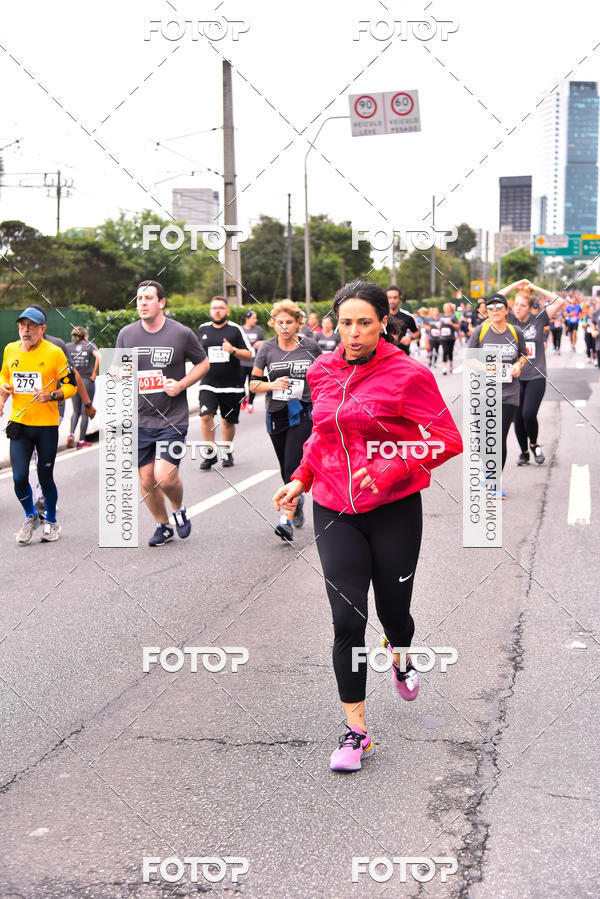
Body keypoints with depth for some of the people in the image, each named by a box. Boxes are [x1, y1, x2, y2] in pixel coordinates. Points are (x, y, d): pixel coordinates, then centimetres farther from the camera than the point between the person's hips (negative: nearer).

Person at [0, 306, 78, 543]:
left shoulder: (54, 353, -9)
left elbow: (71, 385, -3)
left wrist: (51, 395, -20)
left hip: (47, 426, -3)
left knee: (45, 478, 5)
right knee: (19, 478, -4)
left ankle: (51, 521, 29)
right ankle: (30, 517, 23)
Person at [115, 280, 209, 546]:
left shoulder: (181, 333, -5)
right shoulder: (126, 334, 2)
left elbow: (203, 363, 7)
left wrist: (182, 384, -7)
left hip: (173, 418, -3)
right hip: (139, 419, 3)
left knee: (165, 476, -14)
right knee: (146, 480, 6)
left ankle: (179, 509, 19)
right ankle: (162, 526, 29)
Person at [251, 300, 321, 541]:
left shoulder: (310, 346, -1)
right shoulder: (267, 348, 0)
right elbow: (254, 382, 2)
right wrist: (272, 385, -17)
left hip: (303, 414, -3)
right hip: (276, 415, 3)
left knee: (293, 465, -15)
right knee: (286, 467, 14)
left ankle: (287, 519, -17)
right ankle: (297, 503, 40)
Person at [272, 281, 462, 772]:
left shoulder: (407, 375, -10)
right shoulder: (323, 372, 6)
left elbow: (448, 440, -11)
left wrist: (389, 471, -21)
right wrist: (301, 478, 8)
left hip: (394, 510, -3)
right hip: (334, 511, 3)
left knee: (393, 610, 12)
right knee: (347, 618, -5)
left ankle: (400, 656, 51)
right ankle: (356, 731, 6)